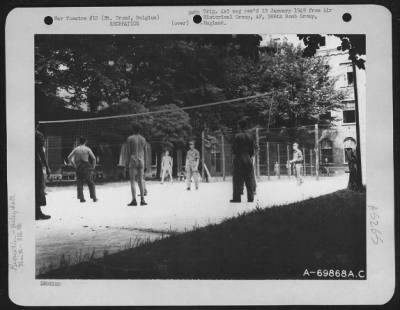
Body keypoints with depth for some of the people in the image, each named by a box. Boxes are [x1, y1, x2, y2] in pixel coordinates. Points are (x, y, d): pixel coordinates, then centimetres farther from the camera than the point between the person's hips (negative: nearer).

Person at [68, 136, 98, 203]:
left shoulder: (76, 149, 3)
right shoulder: (87, 149, -5)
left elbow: (69, 158, 0)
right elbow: (94, 158, -11)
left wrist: (74, 165, 4)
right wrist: (93, 166, -2)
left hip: (78, 167, 3)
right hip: (86, 167, -3)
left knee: (79, 183, 9)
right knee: (91, 183, 7)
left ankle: (81, 198, 5)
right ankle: (94, 198, 7)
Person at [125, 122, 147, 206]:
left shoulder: (130, 138, -4)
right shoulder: (143, 139, 9)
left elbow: (128, 152, -6)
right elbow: (145, 152, 11)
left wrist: (127, 163, -2)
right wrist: (145, 163, 17)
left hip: (133, 161, -4)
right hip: (141, 161, 4)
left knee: (133, 180, -1)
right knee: (141, 180, 6)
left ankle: (134, 200, -6)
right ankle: (142, 200, 2)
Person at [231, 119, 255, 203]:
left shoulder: (237, 136, -8)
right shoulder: (250, 136, 7)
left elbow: (234, 150, -10)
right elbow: (252, 150, 10)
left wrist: (233, 157, -2)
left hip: (239, 159, -5)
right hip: (248, 160, 5)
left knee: (238, 180, -2)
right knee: (249, 180, 7)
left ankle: (237, 198, -3)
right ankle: (250, 198, 8)